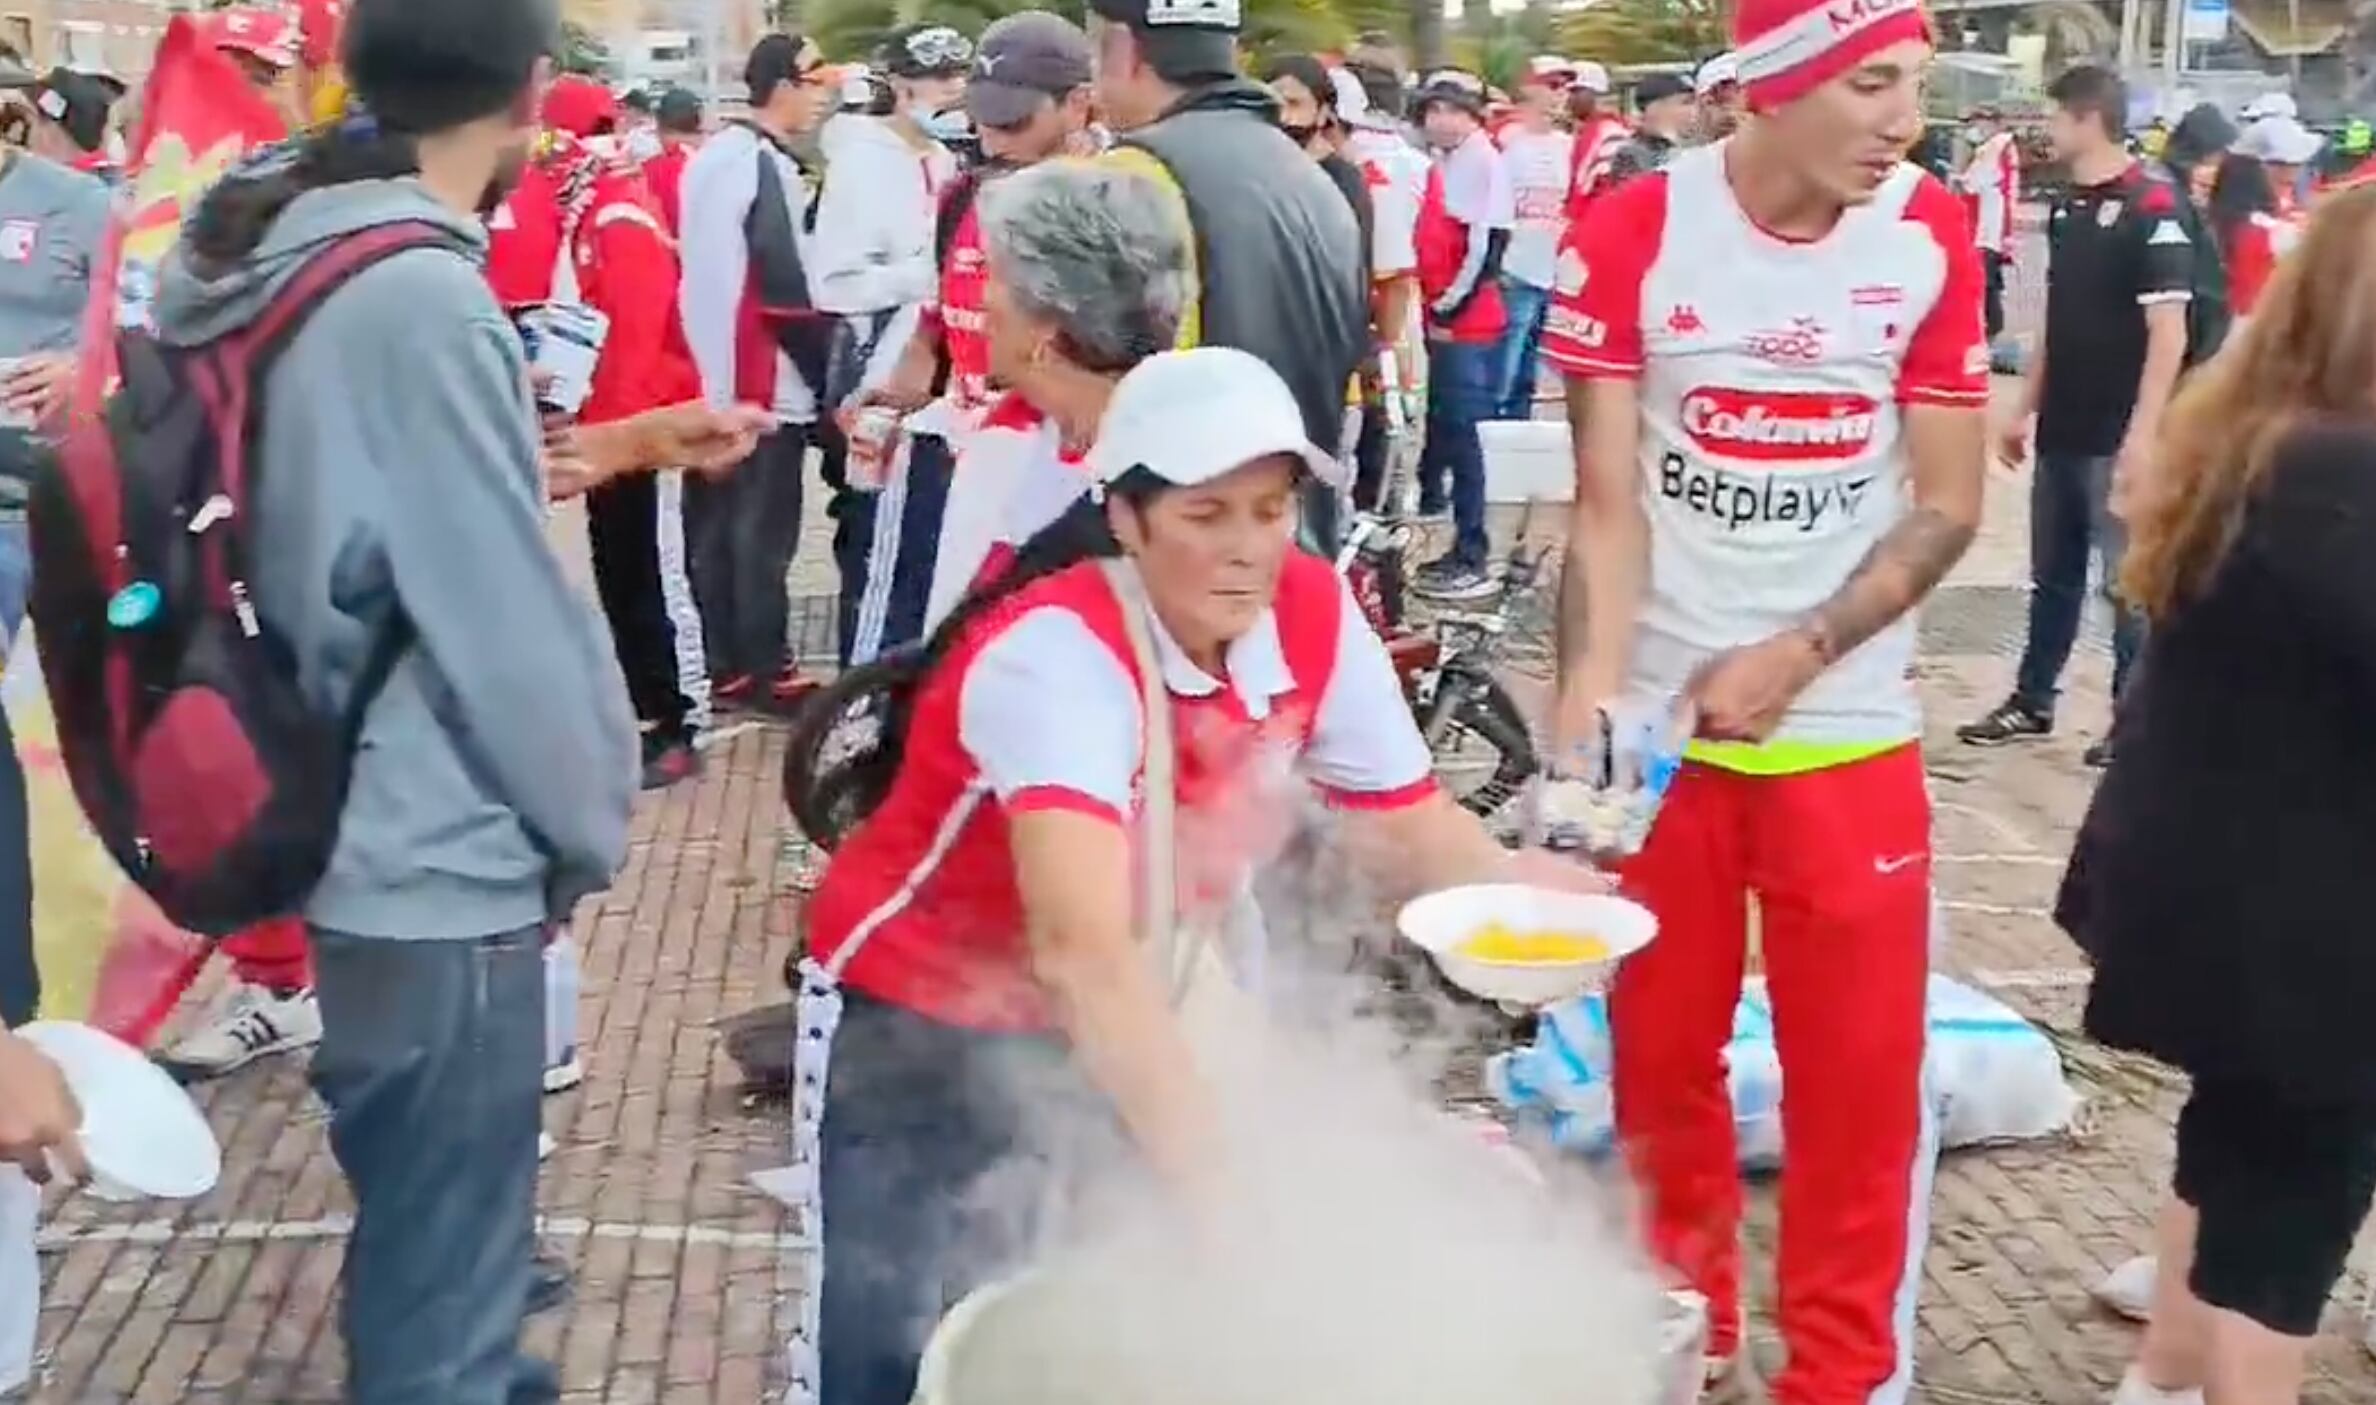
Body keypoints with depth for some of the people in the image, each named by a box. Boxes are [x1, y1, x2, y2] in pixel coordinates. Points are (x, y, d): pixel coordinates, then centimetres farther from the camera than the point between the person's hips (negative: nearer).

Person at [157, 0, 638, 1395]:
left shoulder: (273, 260, 3)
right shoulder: (416, 296, -24)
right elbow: (510, 615, -20)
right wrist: (591, 822, -7)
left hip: (352, 825, 10)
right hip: (437, 860, -9)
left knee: (425, 1222, 29)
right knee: (445, 1265, 7)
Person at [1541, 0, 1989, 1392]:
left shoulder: (1934, 238, -4)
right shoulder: (1633, 235, -9)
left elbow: (1946, 508, -3)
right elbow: (1609, 507, -10)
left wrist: (1792, 658, -13)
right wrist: (1582, 709, -21)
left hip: (1850, 727, 1)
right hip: (1664, 719, 0)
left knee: (1861, 1072, 5)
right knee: (1663, 1056, 12)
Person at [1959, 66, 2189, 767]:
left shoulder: (2153, 207, -13)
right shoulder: (2066, 208, 10)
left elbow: (2169, 333, -16)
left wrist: (2143, 433, -20)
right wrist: (2026, 410, 17)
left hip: (2118, 436, -7)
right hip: (2061, 431, 7)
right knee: (2053, 574, 16)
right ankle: (2031, 702, 26)